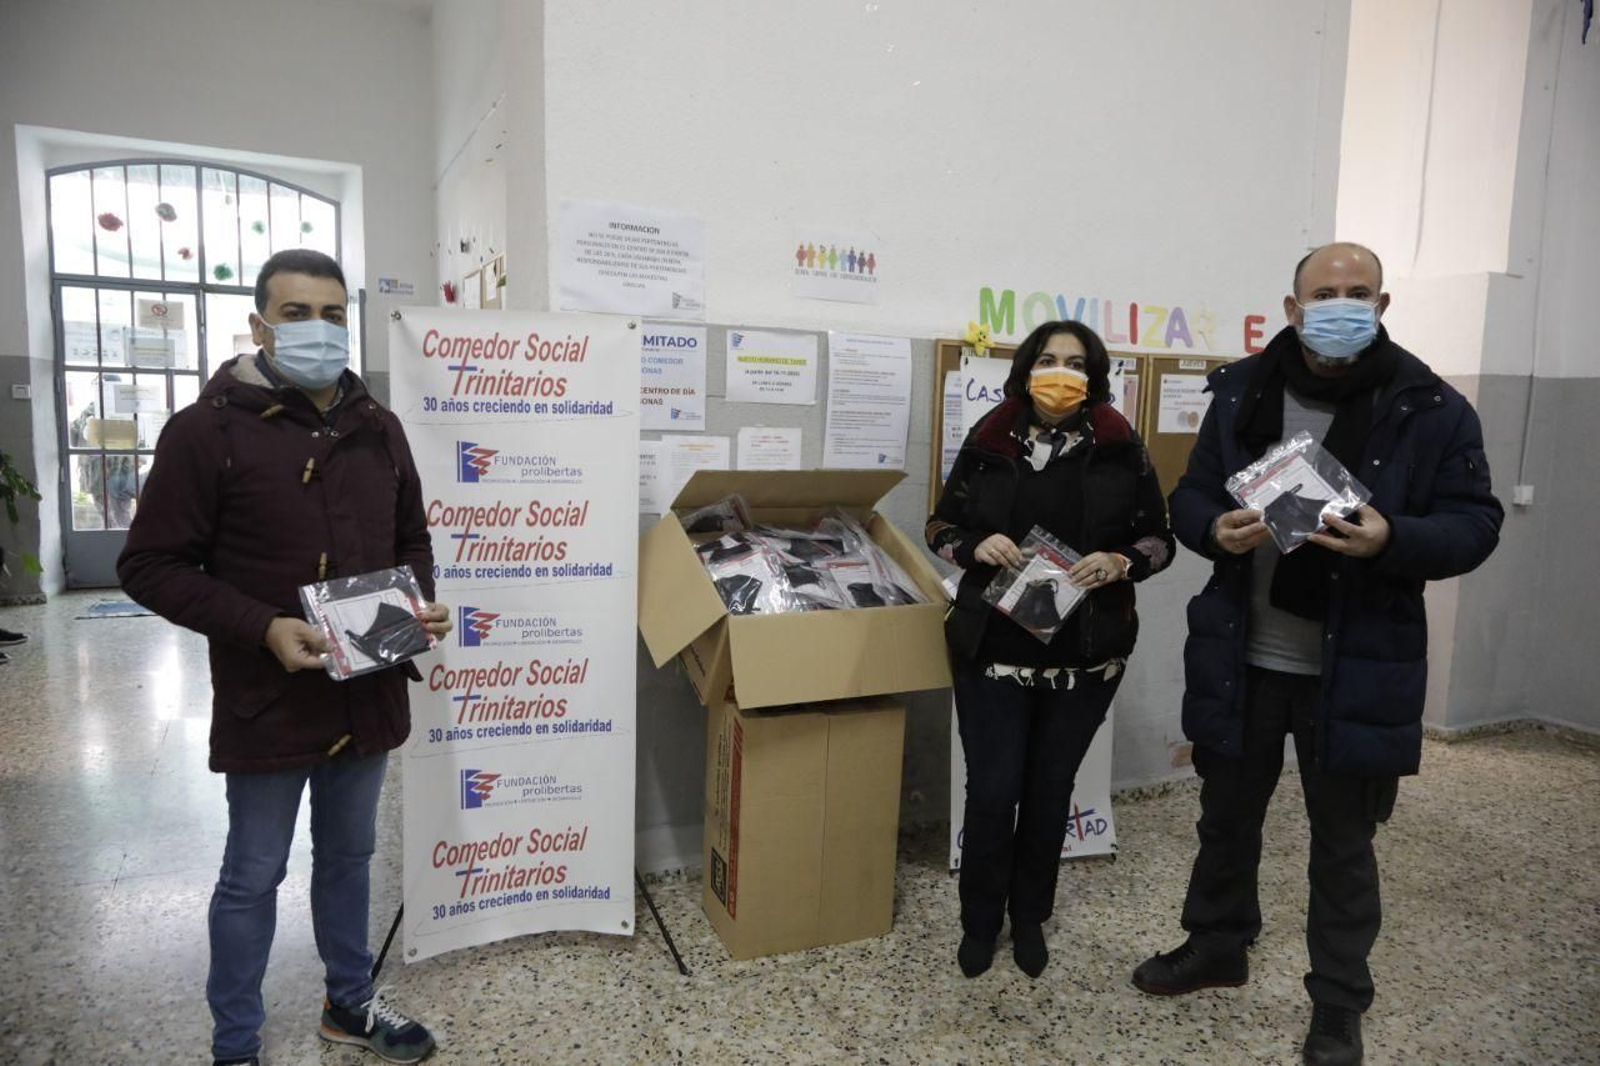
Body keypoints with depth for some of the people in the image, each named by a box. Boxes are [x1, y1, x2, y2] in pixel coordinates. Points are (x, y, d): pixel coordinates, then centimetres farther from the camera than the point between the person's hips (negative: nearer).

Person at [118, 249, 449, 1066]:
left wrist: (418, 602, -5)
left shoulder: (378, 430, 5)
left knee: (348, 858, 21)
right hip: (268, 701, -5)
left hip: (368, 693, 5)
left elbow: (410, 540, 15)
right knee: (253, 876, 12)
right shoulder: (206, 431, -11)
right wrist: (263, 629, -22)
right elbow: (151, 566, -11)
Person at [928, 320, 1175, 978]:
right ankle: (979, 921, 26)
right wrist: (975, 547, -16)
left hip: (1085, 656, 1)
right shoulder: (987, 444, -1)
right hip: (993, 649, -1)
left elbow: (1160, 538, 4)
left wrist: (1122, 562, -17)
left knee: (1050, 789, 14)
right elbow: (940, 526, 6)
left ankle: (1030, 918, 35)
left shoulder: (1122, 450, -1)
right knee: (992, 791, 2)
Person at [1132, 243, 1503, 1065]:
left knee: (1343, 843, 12)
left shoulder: (1432, 409, -7)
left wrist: (1392, 540, -26)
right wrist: (1215, 530, -18)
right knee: (1227, 815, 19)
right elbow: (1189, 497, 5)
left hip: (1356, 669, -2)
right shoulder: (1242, 393, 0)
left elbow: (1474, 524, -5)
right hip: (1242, 656, 3)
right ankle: (1216, 946, 43)